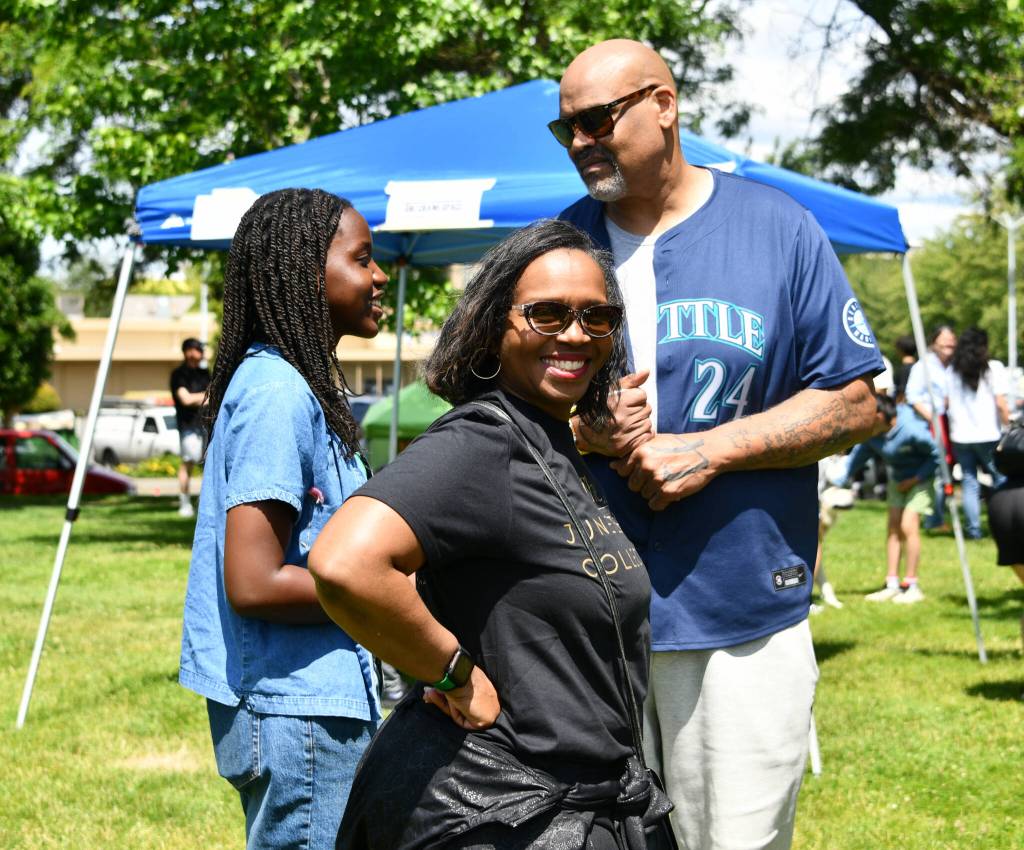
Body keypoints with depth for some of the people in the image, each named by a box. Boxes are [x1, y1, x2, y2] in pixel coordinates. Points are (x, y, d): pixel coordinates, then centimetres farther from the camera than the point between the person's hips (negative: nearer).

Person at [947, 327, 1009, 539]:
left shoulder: (952, 371, 7)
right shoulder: (993, 368, -5)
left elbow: (945, 402, 6)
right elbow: (1001, 404, -10)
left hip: (960, 436, 3)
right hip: (988, 434, -3)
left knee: (969, 482, 8)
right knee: (1000, 478, 9)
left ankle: (973, 528, 5)